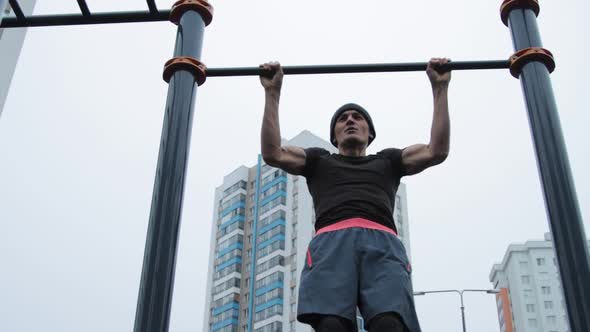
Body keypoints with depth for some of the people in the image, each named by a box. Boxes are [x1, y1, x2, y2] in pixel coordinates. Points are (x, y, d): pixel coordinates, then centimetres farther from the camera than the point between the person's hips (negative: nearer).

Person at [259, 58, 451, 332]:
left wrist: (440, 88, 28)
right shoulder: (319, 161, 39)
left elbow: (437, 150, 26)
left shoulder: (387, 160, 41)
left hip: (382, 242, 1)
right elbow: (272, 153, 23)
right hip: (331, 242, 0)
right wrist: (272, 93, 24)